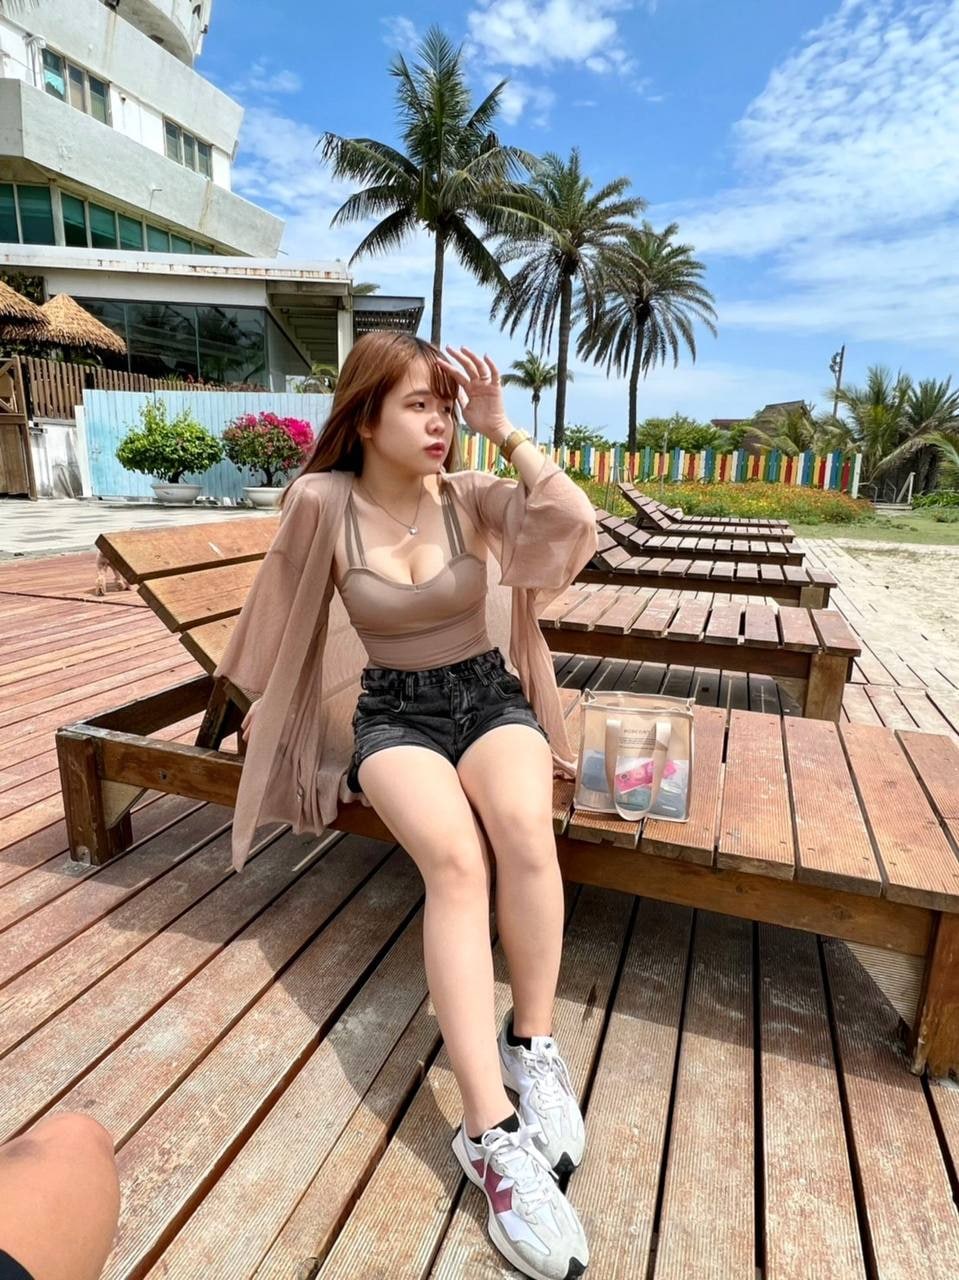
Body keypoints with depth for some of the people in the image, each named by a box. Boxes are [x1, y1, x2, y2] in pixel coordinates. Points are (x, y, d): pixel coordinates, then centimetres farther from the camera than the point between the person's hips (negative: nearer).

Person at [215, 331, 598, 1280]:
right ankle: (493, 1133, -27)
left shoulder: (471, 495, 0)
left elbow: (577, 523, -15)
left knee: (524, 829, -32)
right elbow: (286, 615, 9)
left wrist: (503, 429, -12)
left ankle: (534, 1047, -11)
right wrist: (263, 706, 17)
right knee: (455, 858, -32)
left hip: (490, 694, 2)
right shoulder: (322, 503, -5)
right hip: (392, 713, -1)